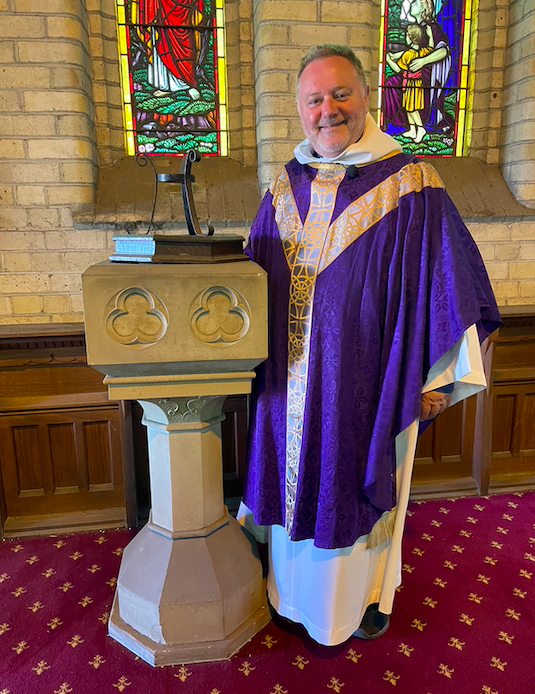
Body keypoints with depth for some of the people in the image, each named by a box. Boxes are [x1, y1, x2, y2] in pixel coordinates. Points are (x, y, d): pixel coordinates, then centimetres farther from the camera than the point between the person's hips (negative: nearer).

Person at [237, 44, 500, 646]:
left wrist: (437, 377, -9)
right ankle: (292, 581, 45)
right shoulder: (285, 186, 5)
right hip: (288, 381, 5)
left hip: (363, 383, -4)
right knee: (294, 480, 18)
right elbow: (253, 275, 14)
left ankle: (365, 592, 42)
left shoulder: (409, 184, -9)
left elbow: (449, 279, -9)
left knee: (354, 486, 13)